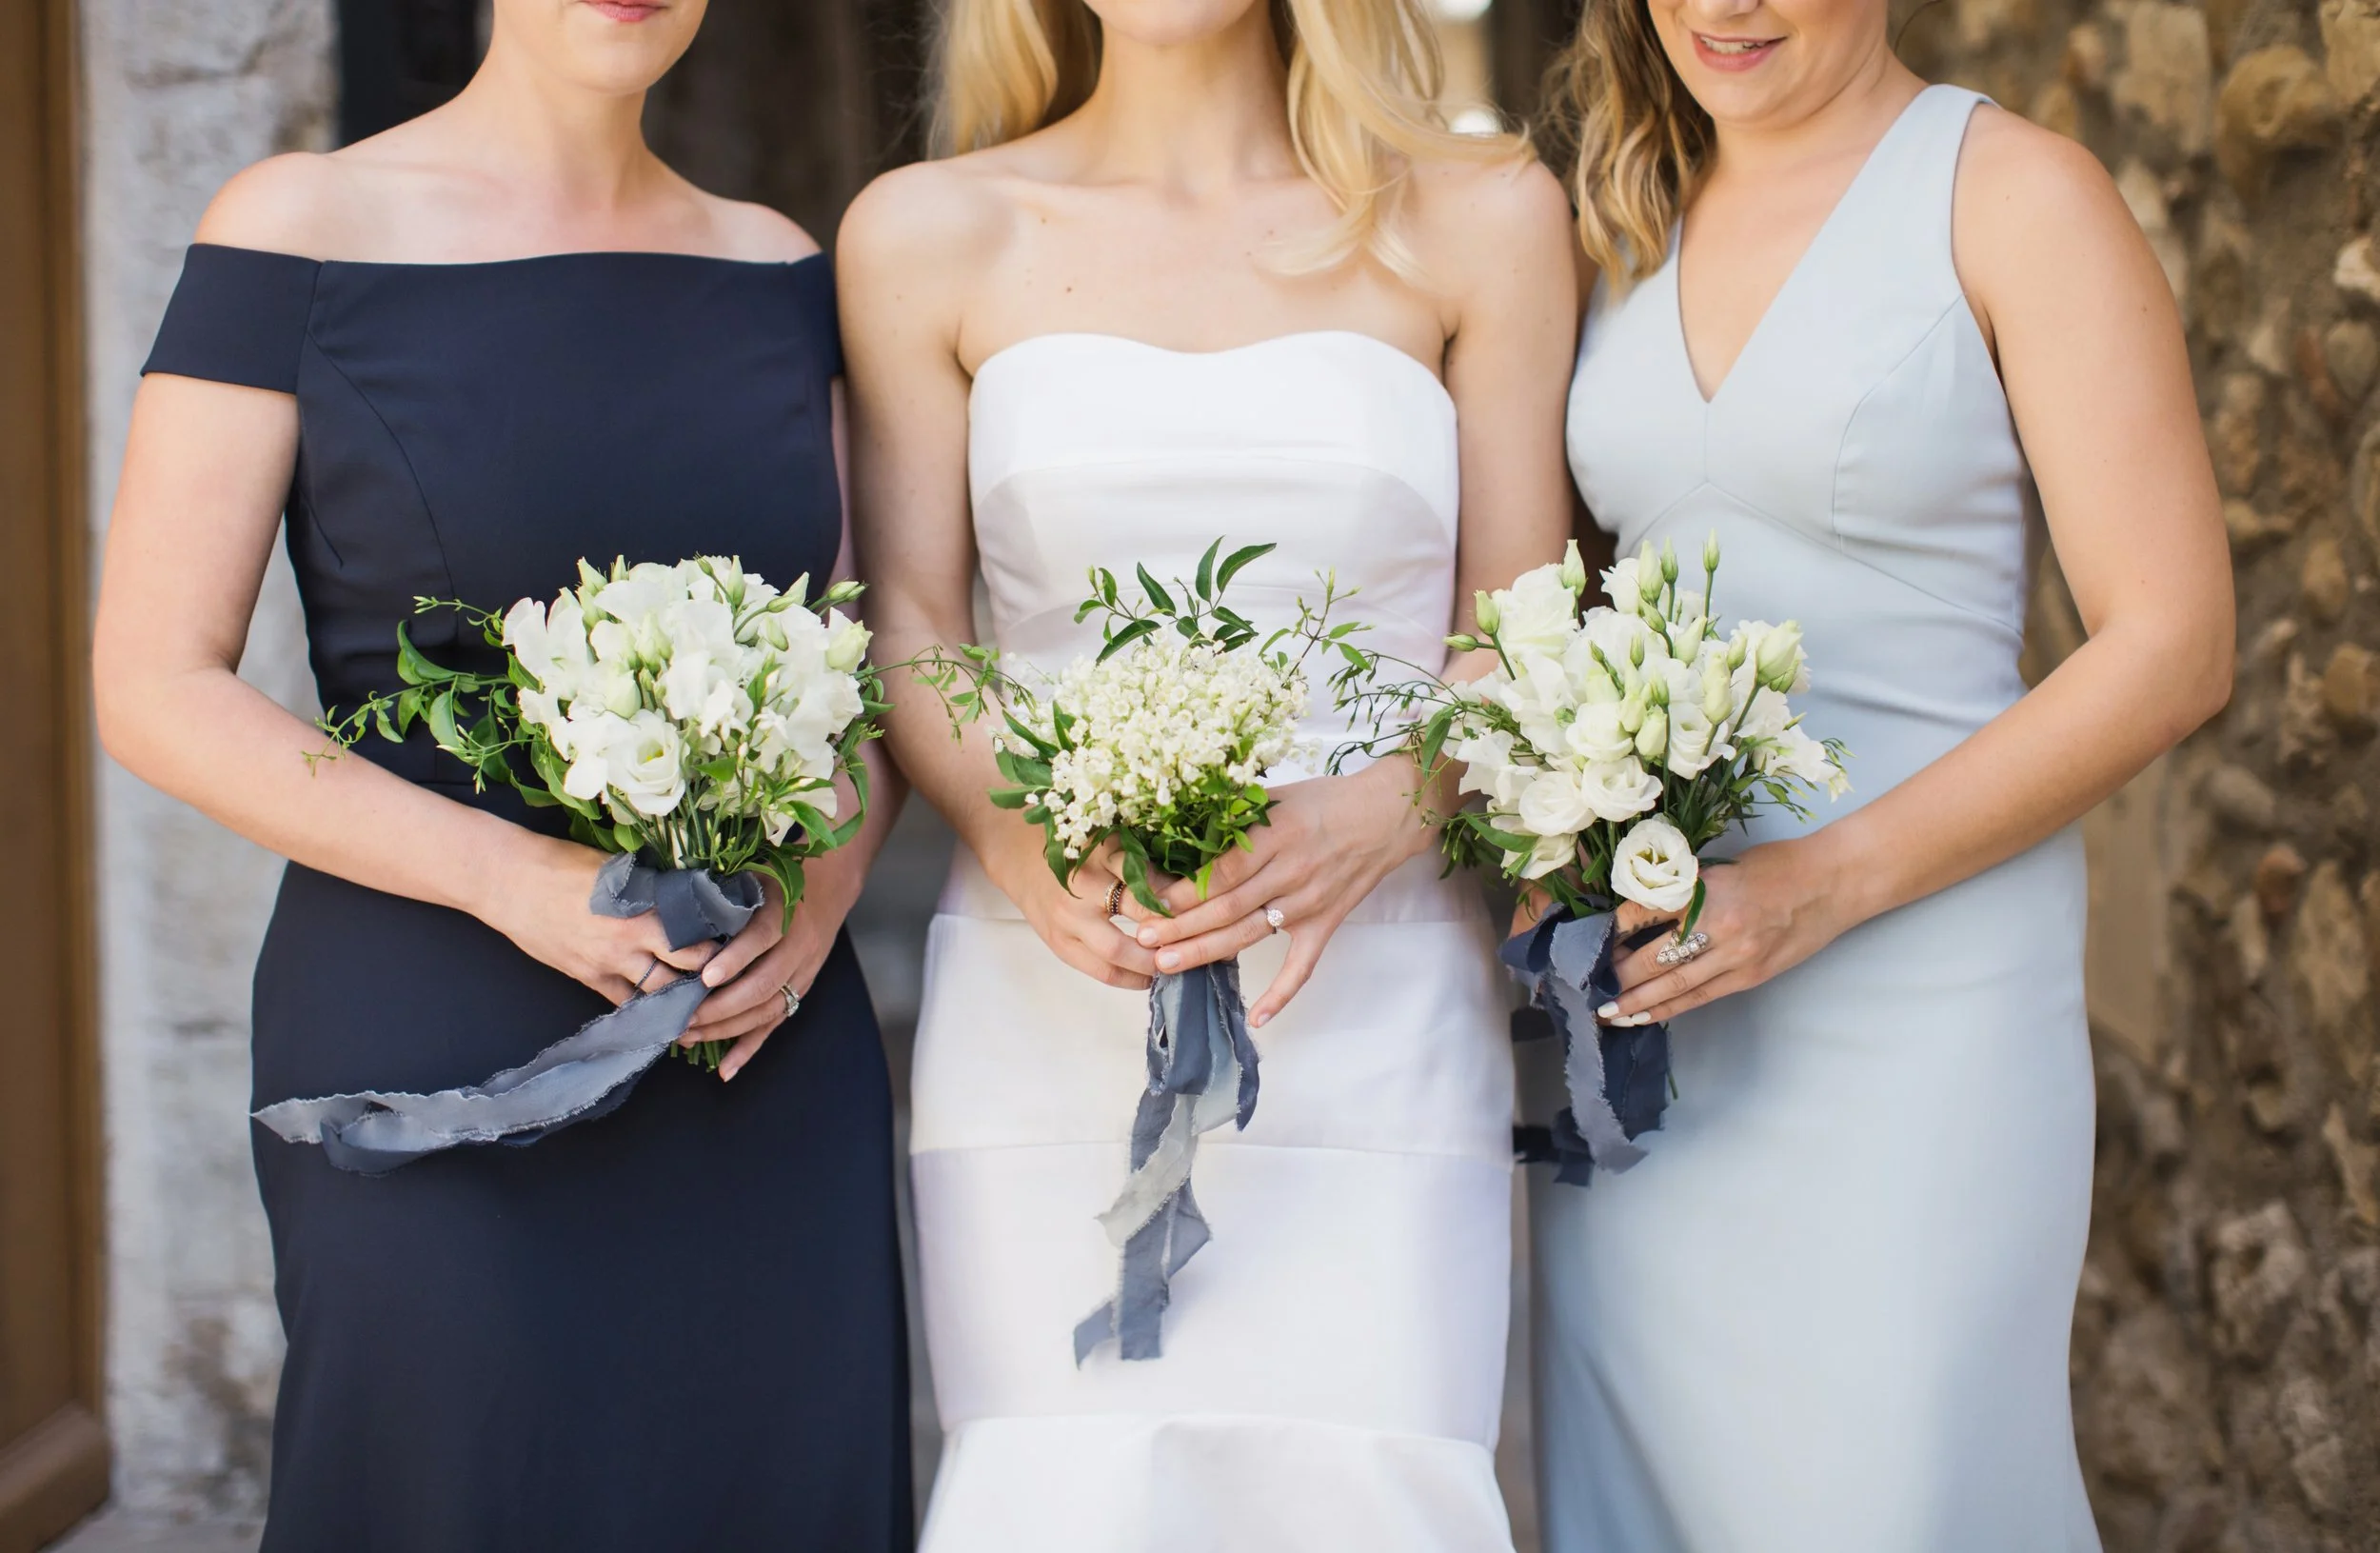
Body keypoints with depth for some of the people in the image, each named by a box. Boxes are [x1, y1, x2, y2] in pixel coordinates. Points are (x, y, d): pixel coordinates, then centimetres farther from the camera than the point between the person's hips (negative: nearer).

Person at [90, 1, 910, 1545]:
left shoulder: (776, 271, 9)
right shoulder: (304, 233, -3)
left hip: (773, 1058, 4)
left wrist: (825, 891, -6)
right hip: (440, 1054, -4)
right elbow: (158, 689, -6)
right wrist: (512, 876, -17)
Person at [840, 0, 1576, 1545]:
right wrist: (1011, 827, -14)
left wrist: (1377, 818, -14)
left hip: (1373, 1023, 0)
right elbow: (909, 629, 6)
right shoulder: (929, 234, 8)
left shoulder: (1481, 220, 7)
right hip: (1046, 1016, 0)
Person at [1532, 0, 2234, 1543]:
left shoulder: (2016, 197, -5)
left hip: (1919, 981, -5)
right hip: (1650, 986, 5)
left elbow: (2174, 649, -10)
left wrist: (1828, 884, -17)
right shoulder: (1629, 221, 13)